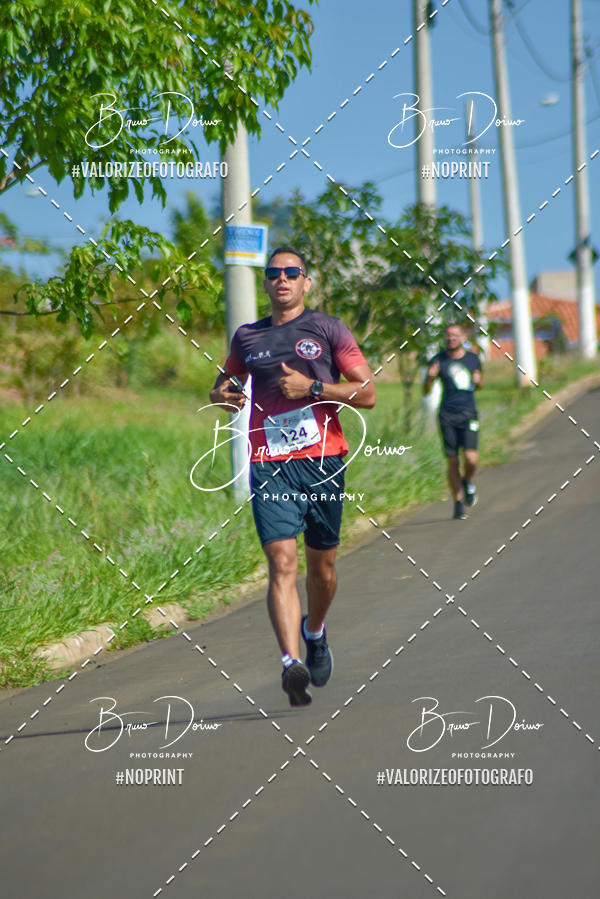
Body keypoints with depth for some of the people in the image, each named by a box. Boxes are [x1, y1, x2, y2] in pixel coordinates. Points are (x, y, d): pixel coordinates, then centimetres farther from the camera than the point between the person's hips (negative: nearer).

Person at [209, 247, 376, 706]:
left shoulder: (329, 329, 6)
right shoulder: (247, 338, 15)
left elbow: (367, 393, 1)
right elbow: (226, 382, 32)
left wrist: (312, 387, -11)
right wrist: (223, 394, 8)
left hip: (323, 461, 0)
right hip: (269, 466, 0)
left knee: (322, 566, 10)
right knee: (282, 563, -16)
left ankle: (315, 633, 39)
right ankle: (292, 663, -26)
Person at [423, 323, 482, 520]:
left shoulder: (473, 359, 8)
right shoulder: (438, 361, 2)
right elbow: (426, 391, 5)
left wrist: (478, 382, -1)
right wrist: (430, 377, -16)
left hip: (469, 415, 1)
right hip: (447, 416, -1)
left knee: (471, 458, -14)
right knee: (452, 461, -1)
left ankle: (467, 482, 19)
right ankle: (458, 502, 13)